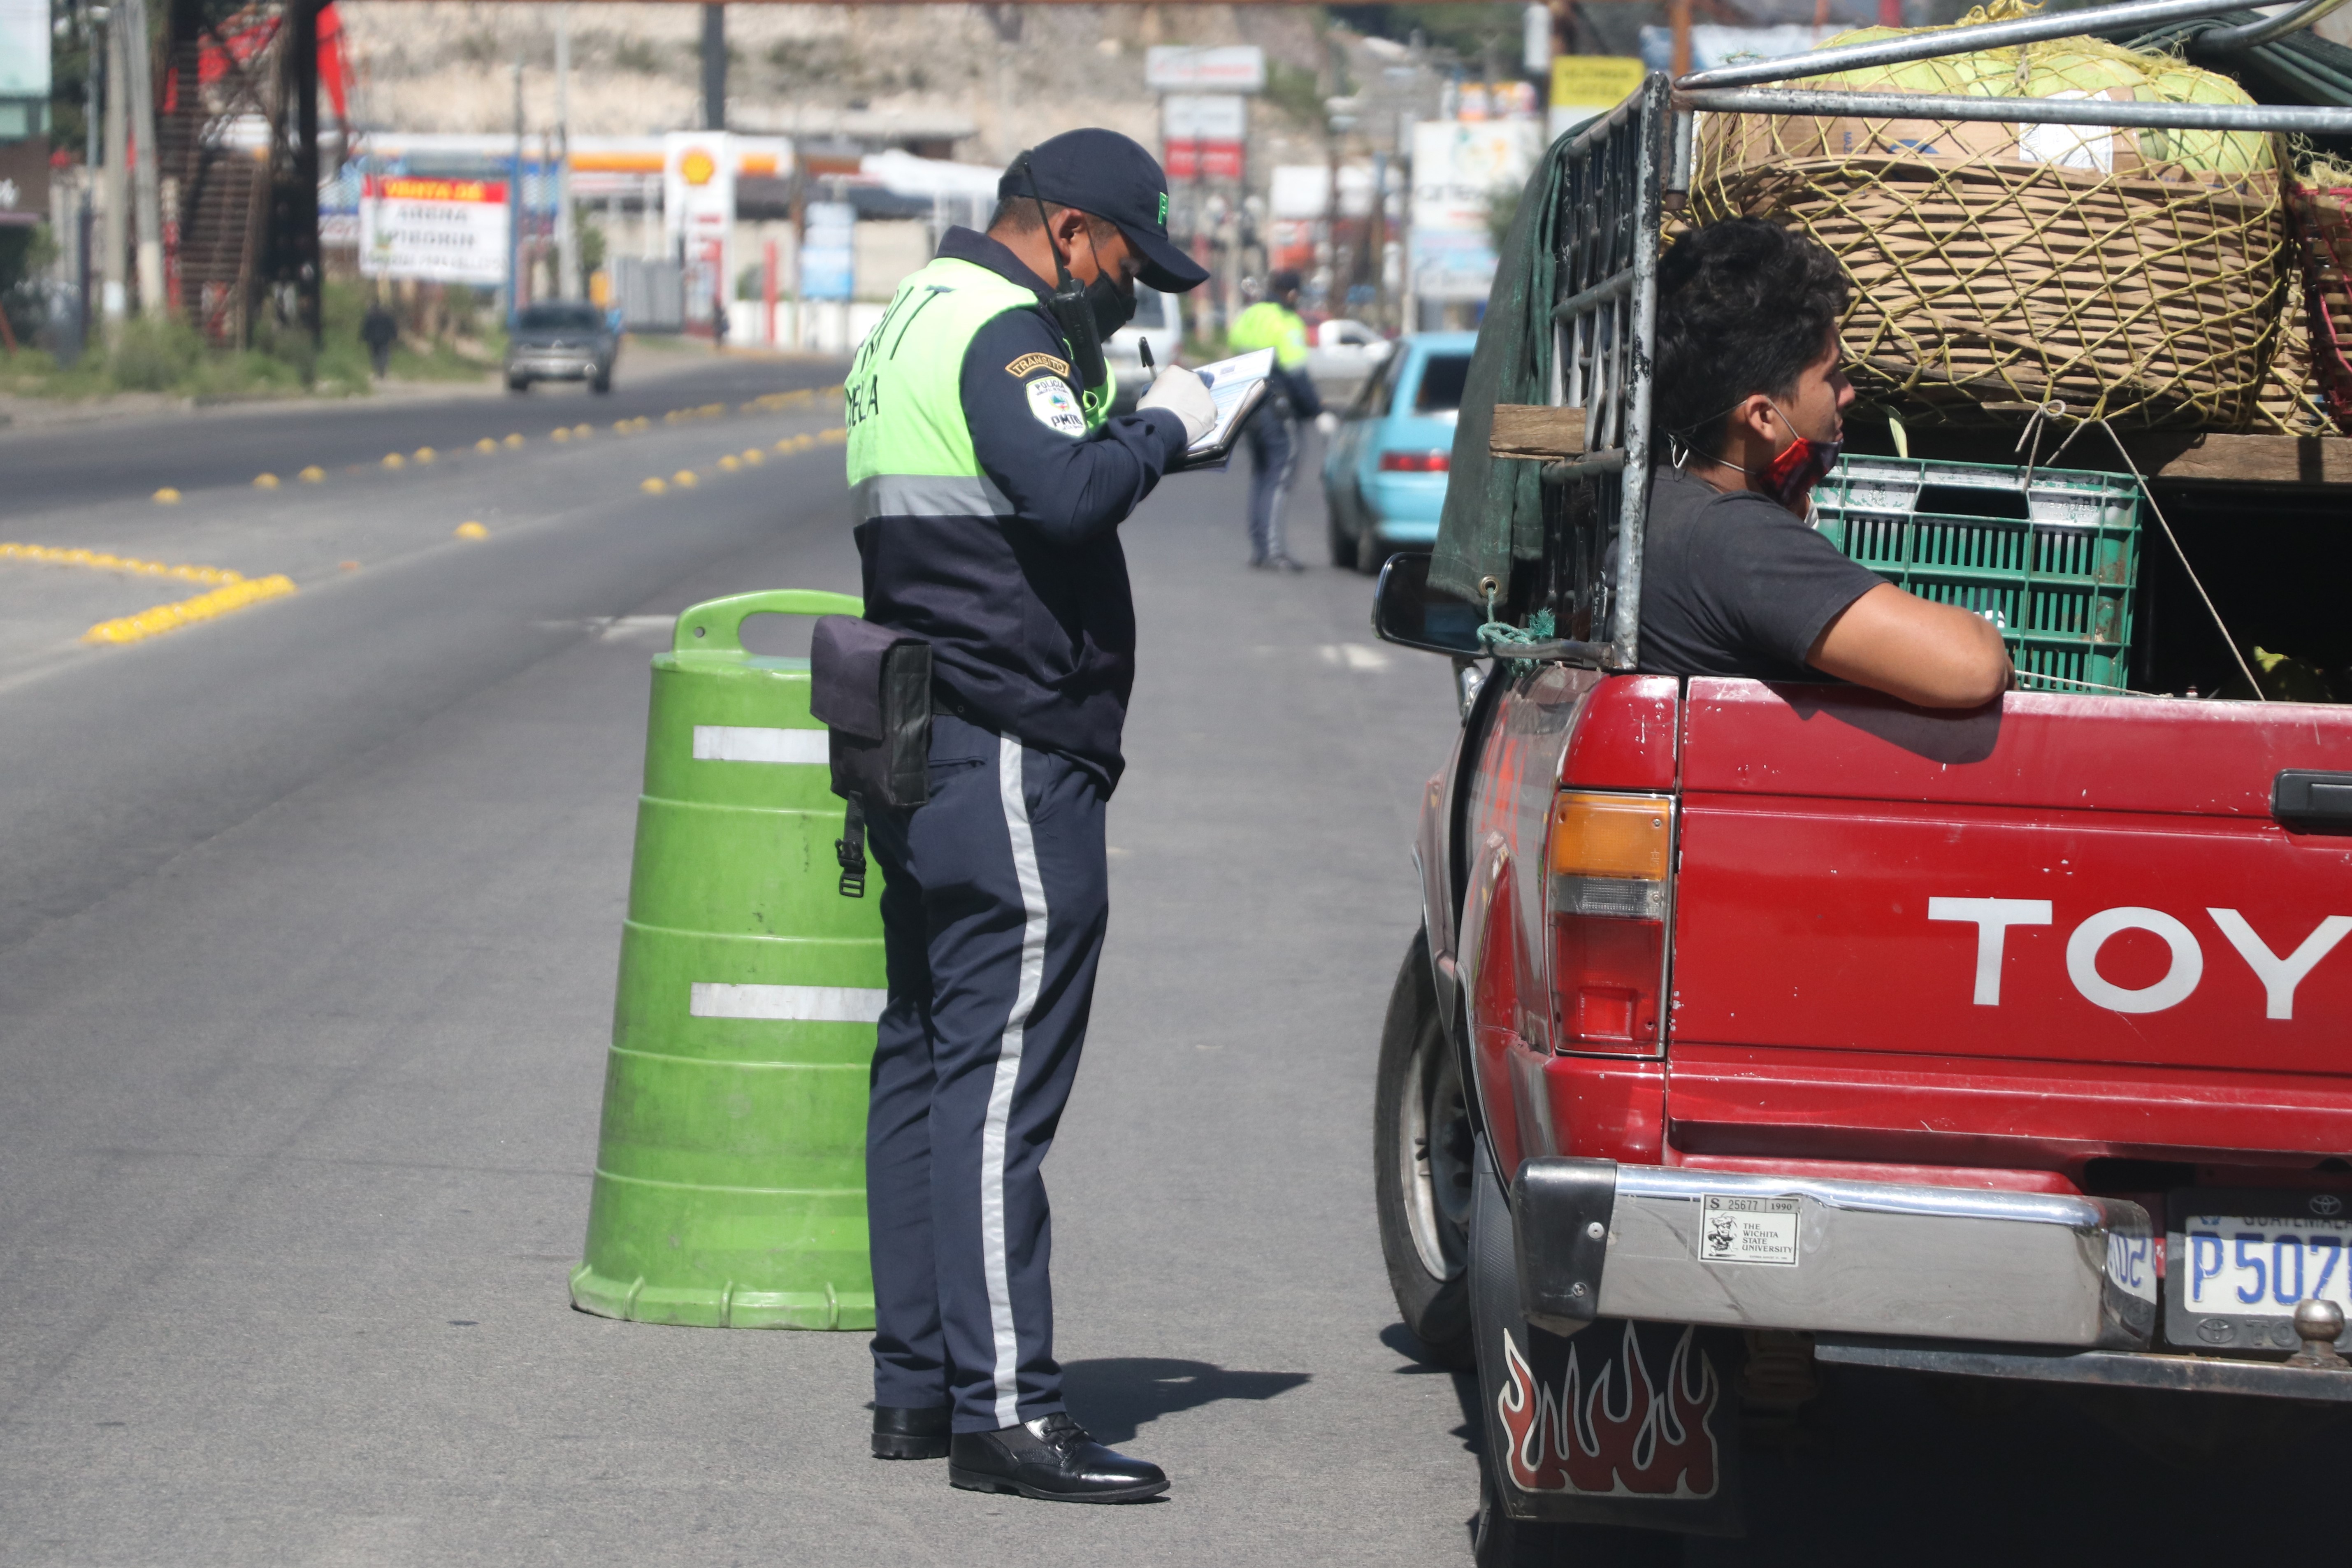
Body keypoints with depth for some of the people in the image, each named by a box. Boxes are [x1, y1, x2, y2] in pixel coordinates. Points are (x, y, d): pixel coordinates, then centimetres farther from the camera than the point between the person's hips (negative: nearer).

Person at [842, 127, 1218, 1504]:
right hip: (1010, 765, -11)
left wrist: (1117, 416, 9)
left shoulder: (918, 321, 20)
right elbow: (1068, 494, -27)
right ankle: (1003, 1409, -11)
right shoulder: (1001, 334, -13)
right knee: (1001, 1082, -11)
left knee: (926, 1067, 12)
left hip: (922, 757, 11)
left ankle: (918, 1385, 17)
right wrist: (1161, 426, -11)